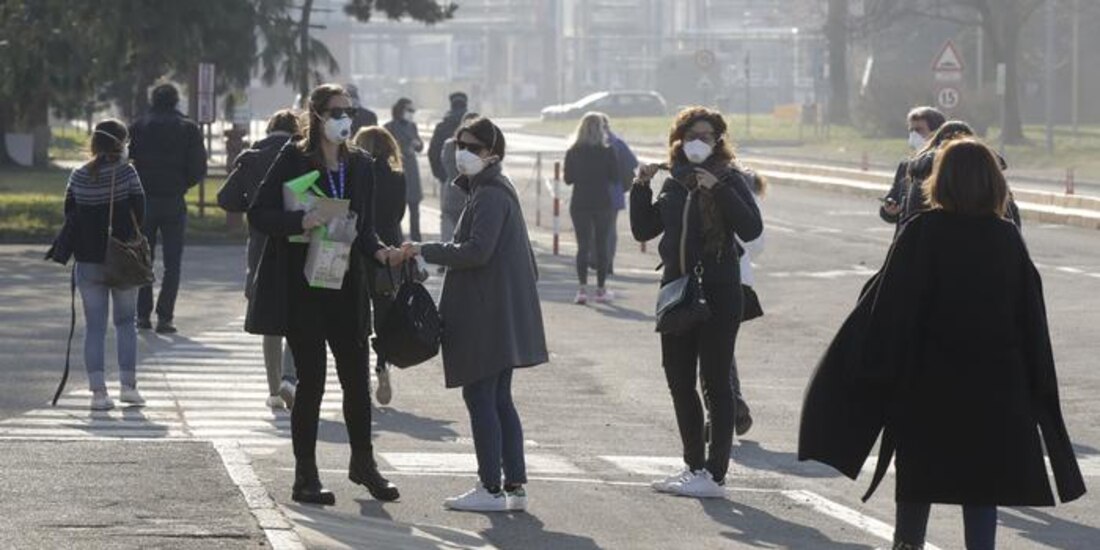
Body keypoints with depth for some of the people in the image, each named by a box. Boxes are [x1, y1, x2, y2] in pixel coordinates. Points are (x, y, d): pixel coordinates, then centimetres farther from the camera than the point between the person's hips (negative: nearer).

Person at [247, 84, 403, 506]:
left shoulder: (361, 165, 9)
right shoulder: (293, 160, -6)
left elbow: (364, 228, 13)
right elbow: (258, 213, -7)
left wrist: (380, 252, -7)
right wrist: (300, 221, -23)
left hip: (346, 285, 5)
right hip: (301, 287, -5)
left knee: (357, 379, 7)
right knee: (311, 380, -2)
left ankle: (363, 462, 26)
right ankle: (305, 477, 8)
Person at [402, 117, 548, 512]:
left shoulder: (489, 195, -14)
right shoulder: (498, 190, 17)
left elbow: (477, 251, -23)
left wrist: (425, 251, -15)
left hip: (487, 313, -10)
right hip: (504, 313, 10)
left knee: (480, 398, -6)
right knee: (500, 401, 12)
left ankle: (491, 489, -4)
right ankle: (515, 486, 12)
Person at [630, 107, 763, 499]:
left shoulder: (729, 179, -5)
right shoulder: (674, 183, 11)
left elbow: (751, 229, -17)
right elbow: (643, 230, 14)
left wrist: (719, 190, -24)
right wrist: (641, 188, 1)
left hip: (717, 294, -6)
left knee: (714, 382, -3)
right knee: (679, 380, 11)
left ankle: (714, 474, -1)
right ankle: (694, 466, 23)